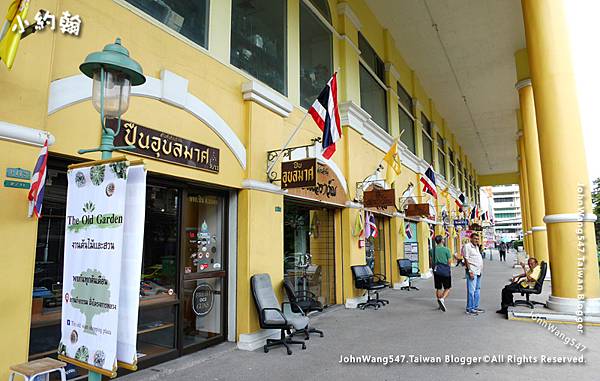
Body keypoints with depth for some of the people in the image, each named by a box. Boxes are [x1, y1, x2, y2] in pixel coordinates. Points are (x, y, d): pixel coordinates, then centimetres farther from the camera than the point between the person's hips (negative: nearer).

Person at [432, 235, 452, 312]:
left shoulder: (433, 250, 1)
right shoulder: (446, 249, -9)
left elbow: (431, 261, 4)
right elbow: (449, 261, -6)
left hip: (436, 271, 4)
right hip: (445, 271, -3)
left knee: (438, 288, 12)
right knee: (447, 288, 7)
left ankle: (440, 303, 19)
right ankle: (442, 299, -15)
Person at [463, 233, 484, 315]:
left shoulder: (477, 247, 18)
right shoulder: (467, 246, -9)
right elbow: (466, 259, -14)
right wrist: (470, 271, -20)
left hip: (478, 271, 9)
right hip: (472, 271, -9)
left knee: (477, 290, 14)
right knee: (471, 291, -8)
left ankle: (476, 307, 22)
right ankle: (469, 309, -4)